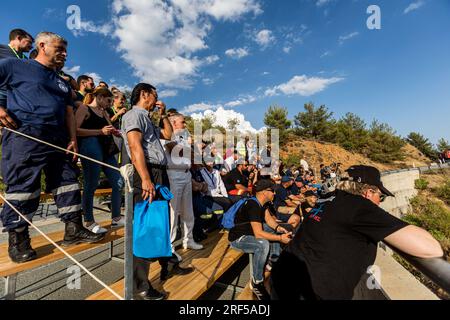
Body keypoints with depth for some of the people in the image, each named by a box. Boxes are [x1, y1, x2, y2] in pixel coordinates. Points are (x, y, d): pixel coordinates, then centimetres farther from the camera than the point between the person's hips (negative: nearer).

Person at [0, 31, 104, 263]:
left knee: (68, 181, 4)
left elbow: (69, 112, 18)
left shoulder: (62, 82, 24)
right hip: (25, 134, -6)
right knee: (22, 186, -3)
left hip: (59, 139, 6)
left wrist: (73, 139, 7)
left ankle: (74, 230, 12)